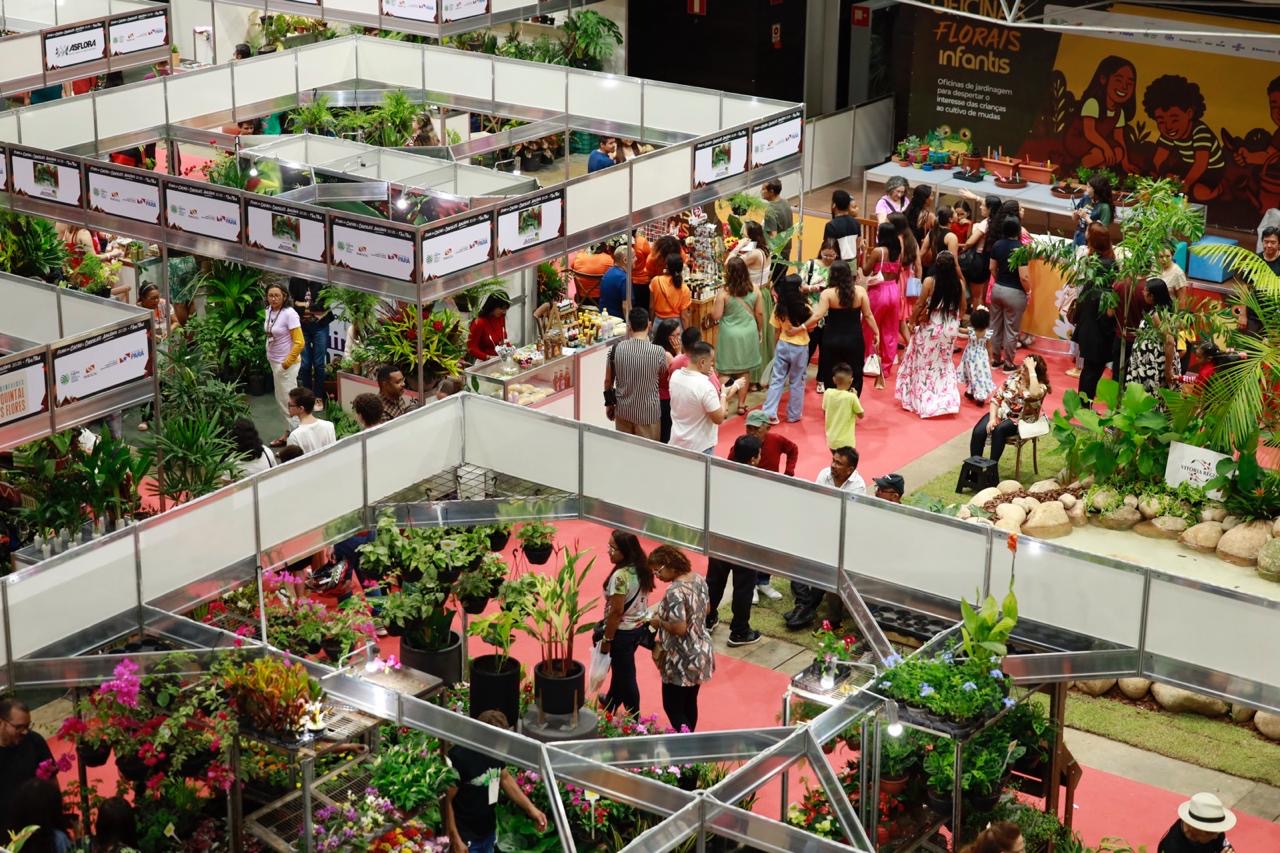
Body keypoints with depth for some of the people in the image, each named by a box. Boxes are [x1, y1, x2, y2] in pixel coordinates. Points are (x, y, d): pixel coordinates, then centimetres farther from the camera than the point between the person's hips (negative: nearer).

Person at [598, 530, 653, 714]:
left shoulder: (620, 576, -28)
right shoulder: (641, 569, -3)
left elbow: (616, 611, -24)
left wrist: (606, 639, -14)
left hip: (623, 632, -8)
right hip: (639, 627, 8)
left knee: (625, 675, 8)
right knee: (620, 668, 27)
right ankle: (610, 703, 47)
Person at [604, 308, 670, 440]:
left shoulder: (617, 349, -11)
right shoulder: (658, 352, -18)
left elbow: (608, 381, 0)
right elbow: (666, 373, 4)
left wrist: (609, 403, 15)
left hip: (623, 410, 3)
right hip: (648, 413, -3)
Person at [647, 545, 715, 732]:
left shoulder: (675, 592, -26)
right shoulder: (698, 579, 1)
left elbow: (680, 628, -29)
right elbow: (707, 608, 15)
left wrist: (659, 622, -13)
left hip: (682, 661, -9)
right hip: (701, 653, 9)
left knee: (672, 707, 4)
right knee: (690, 703, 21)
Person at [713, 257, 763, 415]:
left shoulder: (723, 292, -16)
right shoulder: (754, 289, -6)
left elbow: (716, 315, -13)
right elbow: (759, 313, 1)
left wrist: (715, 302, 5)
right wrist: (760, 330, 16)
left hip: (730, 335, -3)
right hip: (749, 333, 3)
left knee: (726, 371, 8)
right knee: (744, 370, 15)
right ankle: (741, 404, 21)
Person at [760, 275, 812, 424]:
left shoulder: (779, 308, -6)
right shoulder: (804, 307, -13)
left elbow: (777, 329, 3)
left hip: (783, 345, 2)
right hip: (800, 347, -2)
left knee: (777, 380, 7)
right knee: (797, 382, 10)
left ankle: (769, 413, 1)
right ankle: (794, 415, 18)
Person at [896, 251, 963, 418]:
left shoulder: (930, 281, -18)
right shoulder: (958, 284, -9)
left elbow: (920, 305, -10)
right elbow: (962, 306, 3)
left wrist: (913, 321, 5)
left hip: (931, 328, -3)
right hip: (950, 329, 3)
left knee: (925, 364, 14)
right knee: (944, 363, 22)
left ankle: (923, 399, 19)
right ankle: (946, 400, 18)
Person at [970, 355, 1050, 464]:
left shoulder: (1041, 387, -13)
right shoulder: (1013, 377, 1)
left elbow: (1034, 395, -40)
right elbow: (997, 397, 2)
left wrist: (1031, 370, -34)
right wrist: (992, 418, -13)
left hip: (1020, 421, -4)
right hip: (1001, 413, 4)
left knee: (999, 430, -35)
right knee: (978, 432, -23)